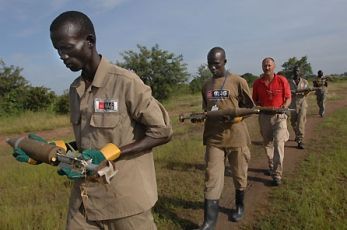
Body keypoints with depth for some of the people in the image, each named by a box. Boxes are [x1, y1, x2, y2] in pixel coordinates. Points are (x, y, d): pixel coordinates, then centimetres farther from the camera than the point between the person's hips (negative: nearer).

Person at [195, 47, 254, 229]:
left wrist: (239, 116, -17)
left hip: (236, 137, -2)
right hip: (213, 138, 3)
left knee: (239, 175, 14)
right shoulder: (206, 85, 9)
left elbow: (250, 107, 2)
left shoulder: (238, 82, -4)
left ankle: (239, 206, 40)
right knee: (212, 179, -1)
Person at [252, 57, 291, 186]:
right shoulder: (257, 83, 0)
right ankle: (271, 167, 35)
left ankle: (277, 174, -4)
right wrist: (257, 107, -10)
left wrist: (285, 106, -20)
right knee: (267, 144, 14)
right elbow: (255, 100, 11)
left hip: (279, 116, -3)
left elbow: (288, 98, 0)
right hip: (264, 116, 3)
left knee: (278, 144, -11)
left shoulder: (282, 80, -6)